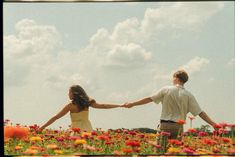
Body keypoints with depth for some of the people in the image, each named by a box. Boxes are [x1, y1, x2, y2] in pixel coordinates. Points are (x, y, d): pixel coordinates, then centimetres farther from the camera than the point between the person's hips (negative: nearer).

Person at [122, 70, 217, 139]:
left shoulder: (166, 90, 0)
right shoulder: (188, 95, 1)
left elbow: (149, 99, 4)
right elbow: (200, 113, -4)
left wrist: (132, 104, 13)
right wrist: (213, 124, -1)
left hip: (165, 124, -1)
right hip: (178, 126, 1)